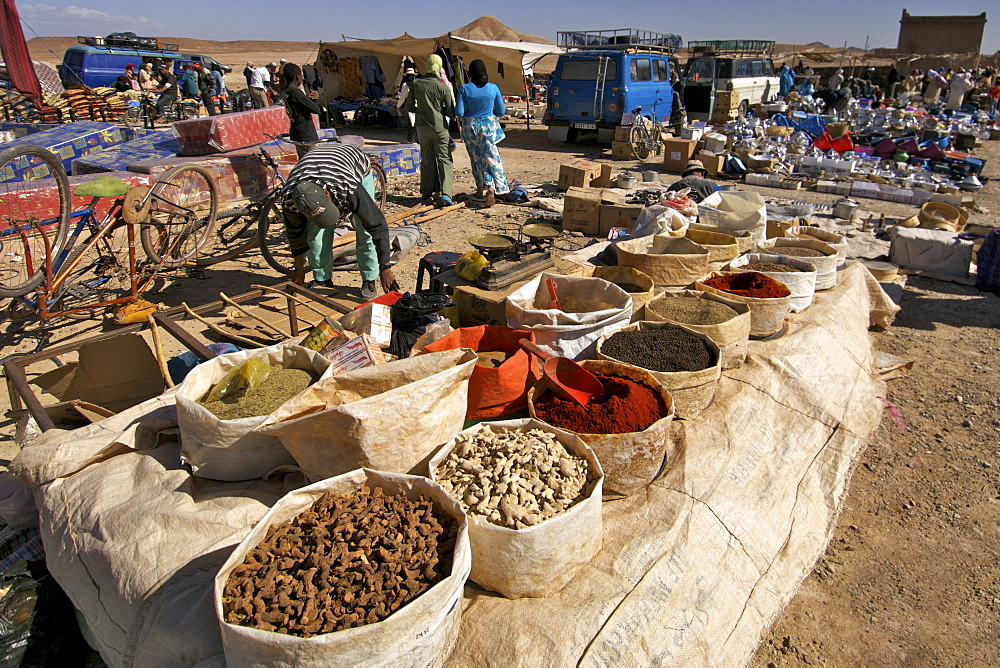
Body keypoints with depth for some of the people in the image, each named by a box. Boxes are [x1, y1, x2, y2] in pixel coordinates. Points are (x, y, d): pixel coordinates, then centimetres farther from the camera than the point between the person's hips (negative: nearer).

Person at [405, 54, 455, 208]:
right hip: (439, 127, -3)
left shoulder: (416, 83, 1)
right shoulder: (442, 87, -7)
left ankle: (426, 193, 19)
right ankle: (445, 193, -16)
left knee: (427, 160, 14)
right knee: (445, 160, -2)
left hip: (422, 127, 3)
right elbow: (451, 113, -4)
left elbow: (409, 107, 9)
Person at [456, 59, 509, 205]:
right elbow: (501, 111, 1)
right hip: (488, 126, 0)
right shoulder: (493, 88, -5)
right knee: (491, 158, 5)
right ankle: (491, 189, -14)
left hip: (471, 127, 0)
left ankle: (481, 191, 16)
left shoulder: (464, 89, -8)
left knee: (477, 160, 13)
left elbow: (459, 112, -10)